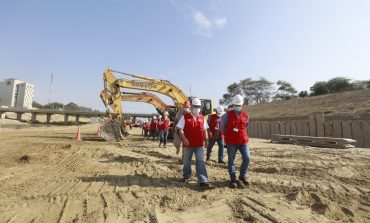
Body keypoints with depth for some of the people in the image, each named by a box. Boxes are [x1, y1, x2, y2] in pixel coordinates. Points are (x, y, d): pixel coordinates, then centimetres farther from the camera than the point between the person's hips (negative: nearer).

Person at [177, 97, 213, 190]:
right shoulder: (185, 117, -5)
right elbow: (180, 129, -8)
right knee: (187, 161, 15)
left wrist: (206, 139, 3)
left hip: (199, 144, 2)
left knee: (200, 162, -3)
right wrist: (184, 138, -21)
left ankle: (203, 182, 0)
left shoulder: (202, 117, 7)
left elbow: (204, 129, 14)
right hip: (188, 144, -2)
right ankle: (186, 176, 38)